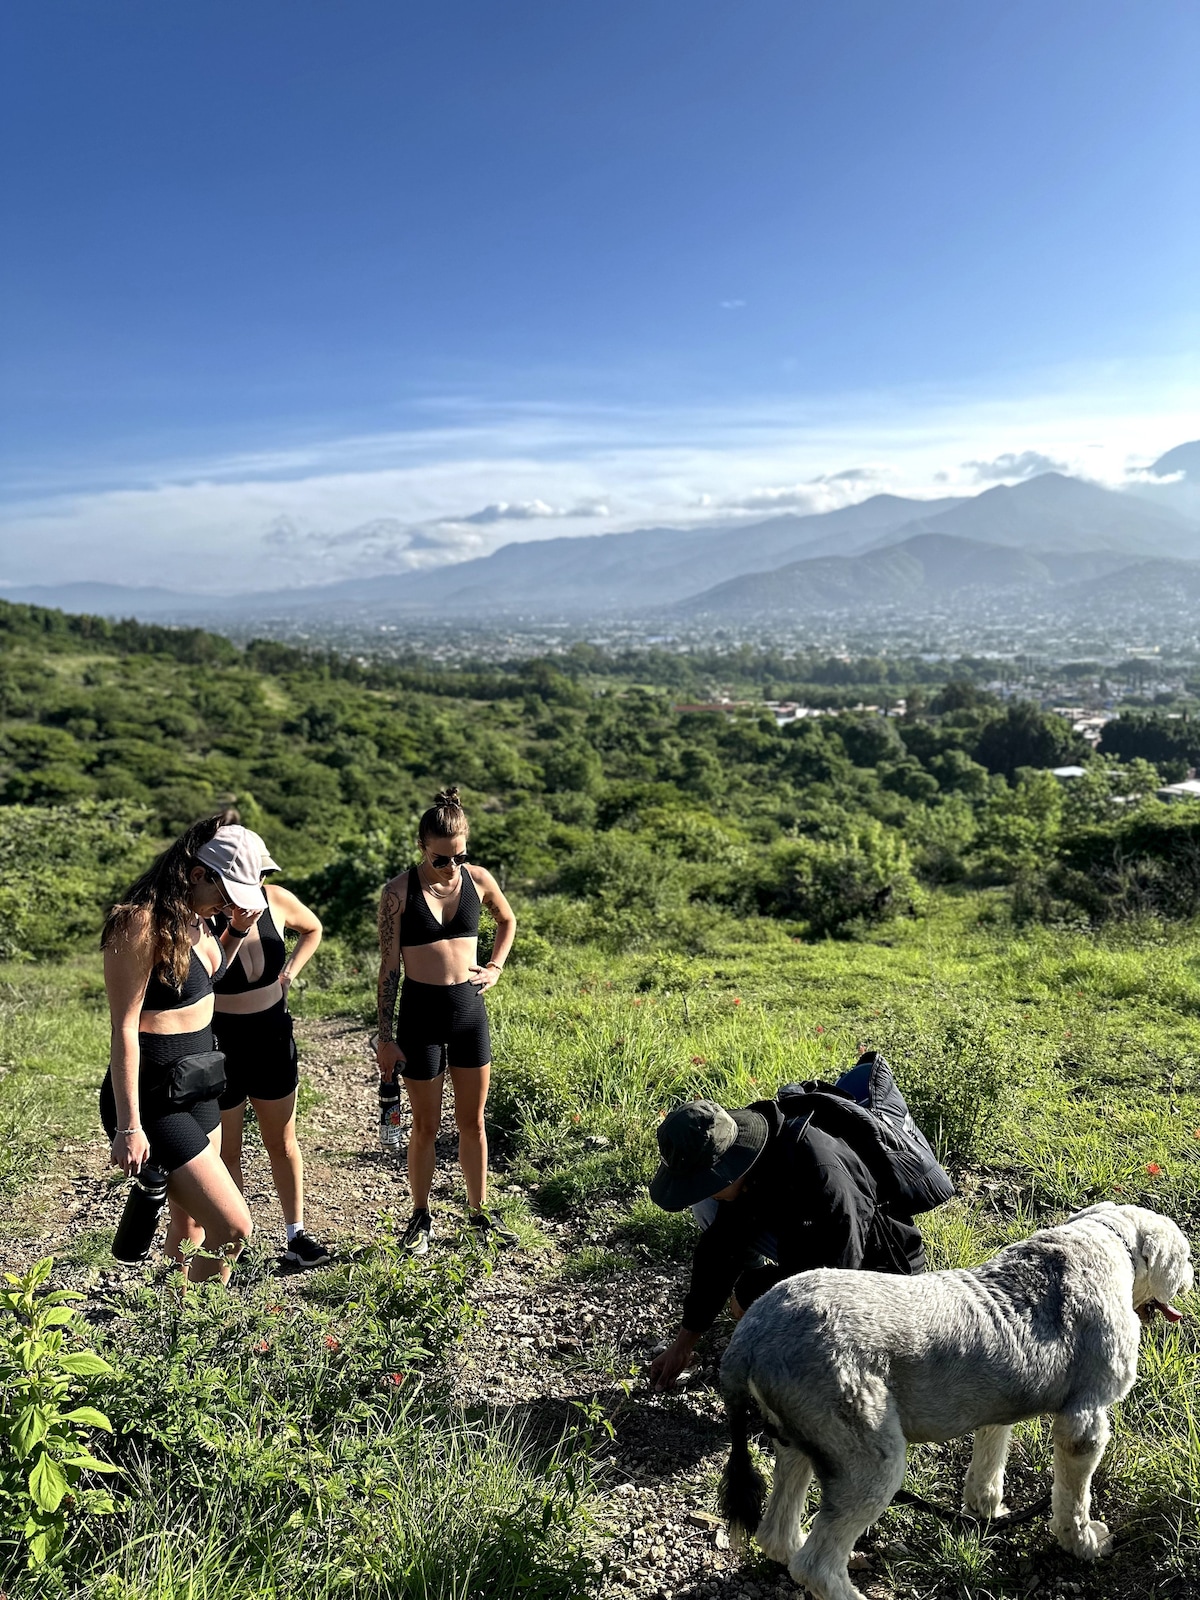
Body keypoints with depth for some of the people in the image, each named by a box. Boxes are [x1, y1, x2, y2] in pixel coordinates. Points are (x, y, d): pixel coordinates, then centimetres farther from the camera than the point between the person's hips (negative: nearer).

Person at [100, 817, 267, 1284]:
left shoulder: (195, 918, 5)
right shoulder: (141, 923, -21)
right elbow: (124, 1029, -21)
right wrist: (129, 1126, -20)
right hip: (152, 1096, -9)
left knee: (191, 1226, 18)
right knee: (233, 1229, -9)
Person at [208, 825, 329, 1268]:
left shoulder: (278, 900, -11)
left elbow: (313, 930, 11)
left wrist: (290, 972, -1)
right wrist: (234, 932, -37)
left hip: (272, 1036, 4)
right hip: (220, 1043, -4)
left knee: (282, 1142, 15)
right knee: (226, 1152, 9)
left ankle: (295, 1236, 27)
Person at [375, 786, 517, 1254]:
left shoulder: (478, 879, -2)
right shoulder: (399, 892, -11)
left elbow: (507, 921, 19)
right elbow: (389, 968, -7)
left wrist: (494, 968, 6)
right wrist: (385, 1039, -7)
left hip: (470, 1009, 3)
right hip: (421, 1013, -3)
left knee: (472, 1121, 13)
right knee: (426, 1126, 9)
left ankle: (478, 1212, 28)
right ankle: (421, 1216, 28)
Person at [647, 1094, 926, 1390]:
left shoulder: (819, 1174, -41)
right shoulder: (742, 1151, -16)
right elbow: (721, 1245, -6)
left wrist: (749, 1293, -19)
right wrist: (683, 1343, -1)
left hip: (880, 1265, -6)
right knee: (706, 1208, -7)